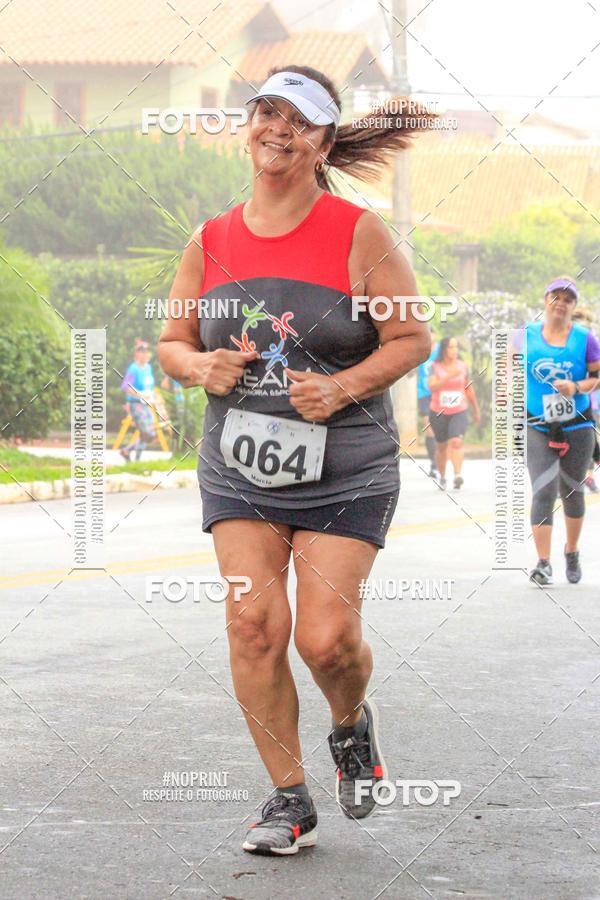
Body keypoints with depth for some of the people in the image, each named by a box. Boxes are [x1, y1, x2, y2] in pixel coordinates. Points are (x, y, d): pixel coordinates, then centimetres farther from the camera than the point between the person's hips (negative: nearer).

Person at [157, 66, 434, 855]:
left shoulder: (359, 234, -4)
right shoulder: (210, 243, 5)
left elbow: (412, 338, -2)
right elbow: (172, 342, 15)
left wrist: (342, 387, -17)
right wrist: (200, 367, -8)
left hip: (345, 472, -3)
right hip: (240, 468, 3)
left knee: (326, 635, -10)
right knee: (253, 621, -10)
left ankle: (352, 725, 27)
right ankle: (289, 799, 4)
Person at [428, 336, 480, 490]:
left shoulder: (462, 366, 1)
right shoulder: (436, 366, -6)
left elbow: (469, 388, 14)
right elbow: (432, 386, -22)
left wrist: (476, 409, 21)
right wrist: (450, 376, -33)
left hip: (459, 412, 0)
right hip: (438, 413, 0)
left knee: (456, 442, -20)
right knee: (441, 446, 12)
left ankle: (458, 475, -30)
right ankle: (442, 477, 31)